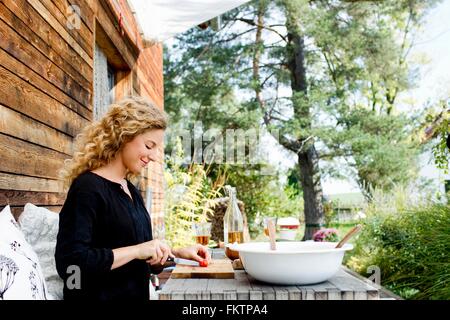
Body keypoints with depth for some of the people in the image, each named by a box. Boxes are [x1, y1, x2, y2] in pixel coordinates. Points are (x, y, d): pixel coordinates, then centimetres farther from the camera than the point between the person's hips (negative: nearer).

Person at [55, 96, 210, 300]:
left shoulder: (131, 191, 7)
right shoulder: (88, 187, -18)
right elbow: (69, 263, -28)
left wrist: (177, 253, 1)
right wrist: (136, 250, -26)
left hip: (136, 294, 8)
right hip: (100, 295, -8)